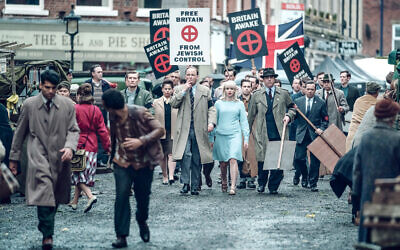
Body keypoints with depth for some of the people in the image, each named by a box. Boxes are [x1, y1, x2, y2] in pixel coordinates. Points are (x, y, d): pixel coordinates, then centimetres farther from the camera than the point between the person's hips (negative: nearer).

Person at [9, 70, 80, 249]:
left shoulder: (67, 105, 4)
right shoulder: (29, 104, 3)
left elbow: (73, 130, 5)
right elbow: (20, 132, 10)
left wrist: (70, 147, -16)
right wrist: (14, 157, 12)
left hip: (59, 157, 3)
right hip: (38, 157, -2)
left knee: (55, 196, 8)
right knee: (44, 192, -18)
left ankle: (45, 226, 29)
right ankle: (47, 235, -19)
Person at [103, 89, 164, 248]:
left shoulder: (140, 113, -17)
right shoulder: (113, 118, -1)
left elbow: (160, 130, -18)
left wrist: (141, 141, -29)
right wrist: (113, 155, 23)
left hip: (143, 163, -3)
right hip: (122, 163, 3)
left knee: (143, 196, 10)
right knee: (121, 196, -13)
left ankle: (142, 222, 43)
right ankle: (121, 236, -12)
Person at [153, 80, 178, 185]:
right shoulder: (156, 102, 7)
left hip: (173, 133, -2)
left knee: (171, 154, -13)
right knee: (162, 156, 8)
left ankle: (171, 176, -22)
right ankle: (164, 176, 20)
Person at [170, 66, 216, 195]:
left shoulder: (205, 90, 12)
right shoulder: (179, 90, 10)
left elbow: (211, 108, 10)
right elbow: (173, 104, -4)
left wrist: (211, 122, -6)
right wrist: (184, 91, -10)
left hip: (199, 130, 2)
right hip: (184, 129, -2)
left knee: (197, 159, 5)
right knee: (186, 154, -19)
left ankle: (194, 186, 11)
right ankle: (185, 183, -16)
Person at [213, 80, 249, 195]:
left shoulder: (239, 104, 8)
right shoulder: (219, 103, 9)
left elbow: (244, 122, 9)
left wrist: (246, 138, 2)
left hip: (235, 134, -2)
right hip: (221, 135, 2)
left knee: (233, 160, -16)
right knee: (223, 162, 5)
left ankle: (233, 186, -19)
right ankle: (224, 182, 28)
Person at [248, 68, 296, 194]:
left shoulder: (283, 94, 10)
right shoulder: (256, 96, 10)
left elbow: (292, 108, 22)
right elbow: (251, 115, 13)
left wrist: (288, 116, 1)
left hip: (279, 133, 0)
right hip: (263, 134, 0)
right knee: (262, 159, -1)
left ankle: (273, 186, 7)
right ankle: (261, 184, 19)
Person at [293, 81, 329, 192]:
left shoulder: (321, 103, 3)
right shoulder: (298, 101, 7)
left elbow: (325, 119, 7)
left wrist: (322, 129, -9)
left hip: (315, 134, -1)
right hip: (302, 135, 1)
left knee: (315, 161, -1)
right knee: (299, 158, -6)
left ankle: (313, 183, 8)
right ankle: (304, 176, 21)